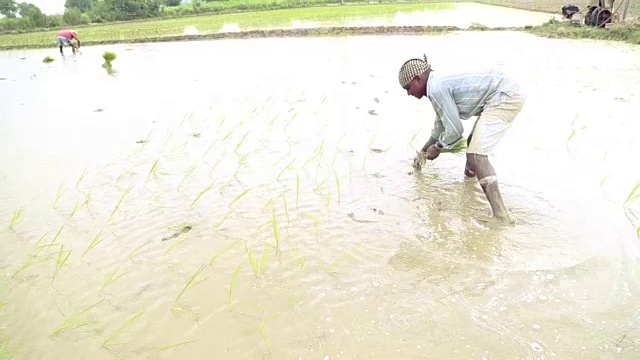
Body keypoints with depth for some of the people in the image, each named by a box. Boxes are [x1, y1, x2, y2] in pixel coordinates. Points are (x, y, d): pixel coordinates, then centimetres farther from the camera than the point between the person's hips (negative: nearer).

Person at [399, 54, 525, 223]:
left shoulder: (436, 89, -15)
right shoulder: (440, 84, 17)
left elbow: (455, 130, -14)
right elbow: (441, 125, 32)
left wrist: (437, 148, 6)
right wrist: (423, 151, 41)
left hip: (505, 95, -11)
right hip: (507, 92, 11)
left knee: (476, 155, -18)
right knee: (473, 141, 27)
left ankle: (501, 216, -24)